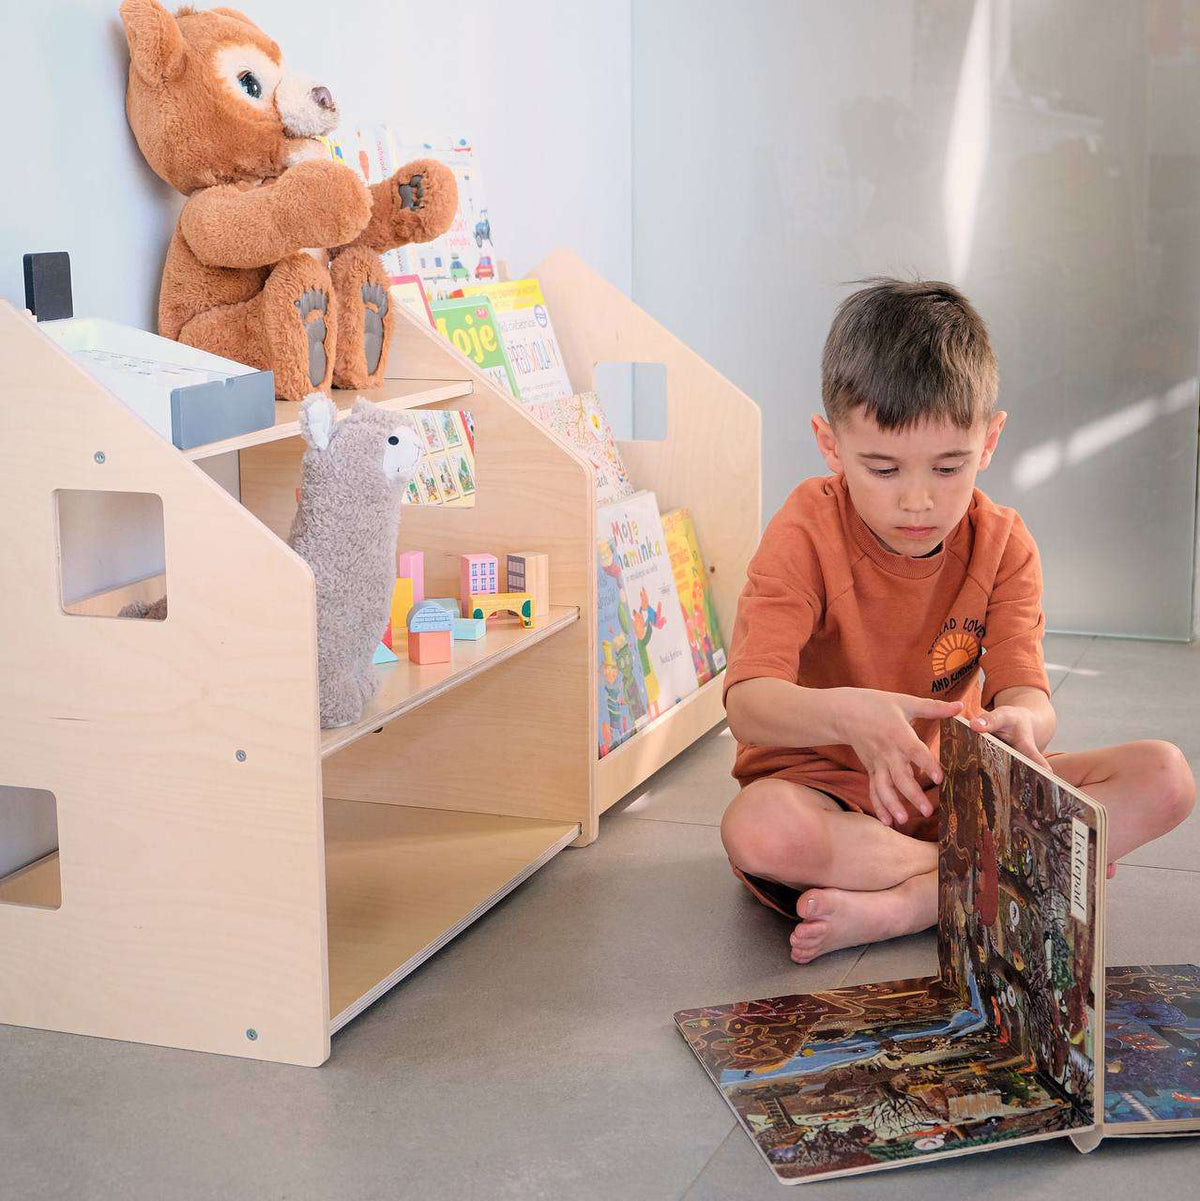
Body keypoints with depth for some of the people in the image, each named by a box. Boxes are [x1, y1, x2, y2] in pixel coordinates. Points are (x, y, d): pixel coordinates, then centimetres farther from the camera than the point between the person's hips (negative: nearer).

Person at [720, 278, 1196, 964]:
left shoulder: (1002, 544, -2)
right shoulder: (807, 535, -14)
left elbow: (1027, 695, -14)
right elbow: (748, 706, -25)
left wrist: (1019, 722, -40)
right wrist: (844, 713, -47)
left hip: (958, 787, 4)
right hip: (827, 787, -4)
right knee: (756, 829, -39)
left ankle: (902, 904, -27)